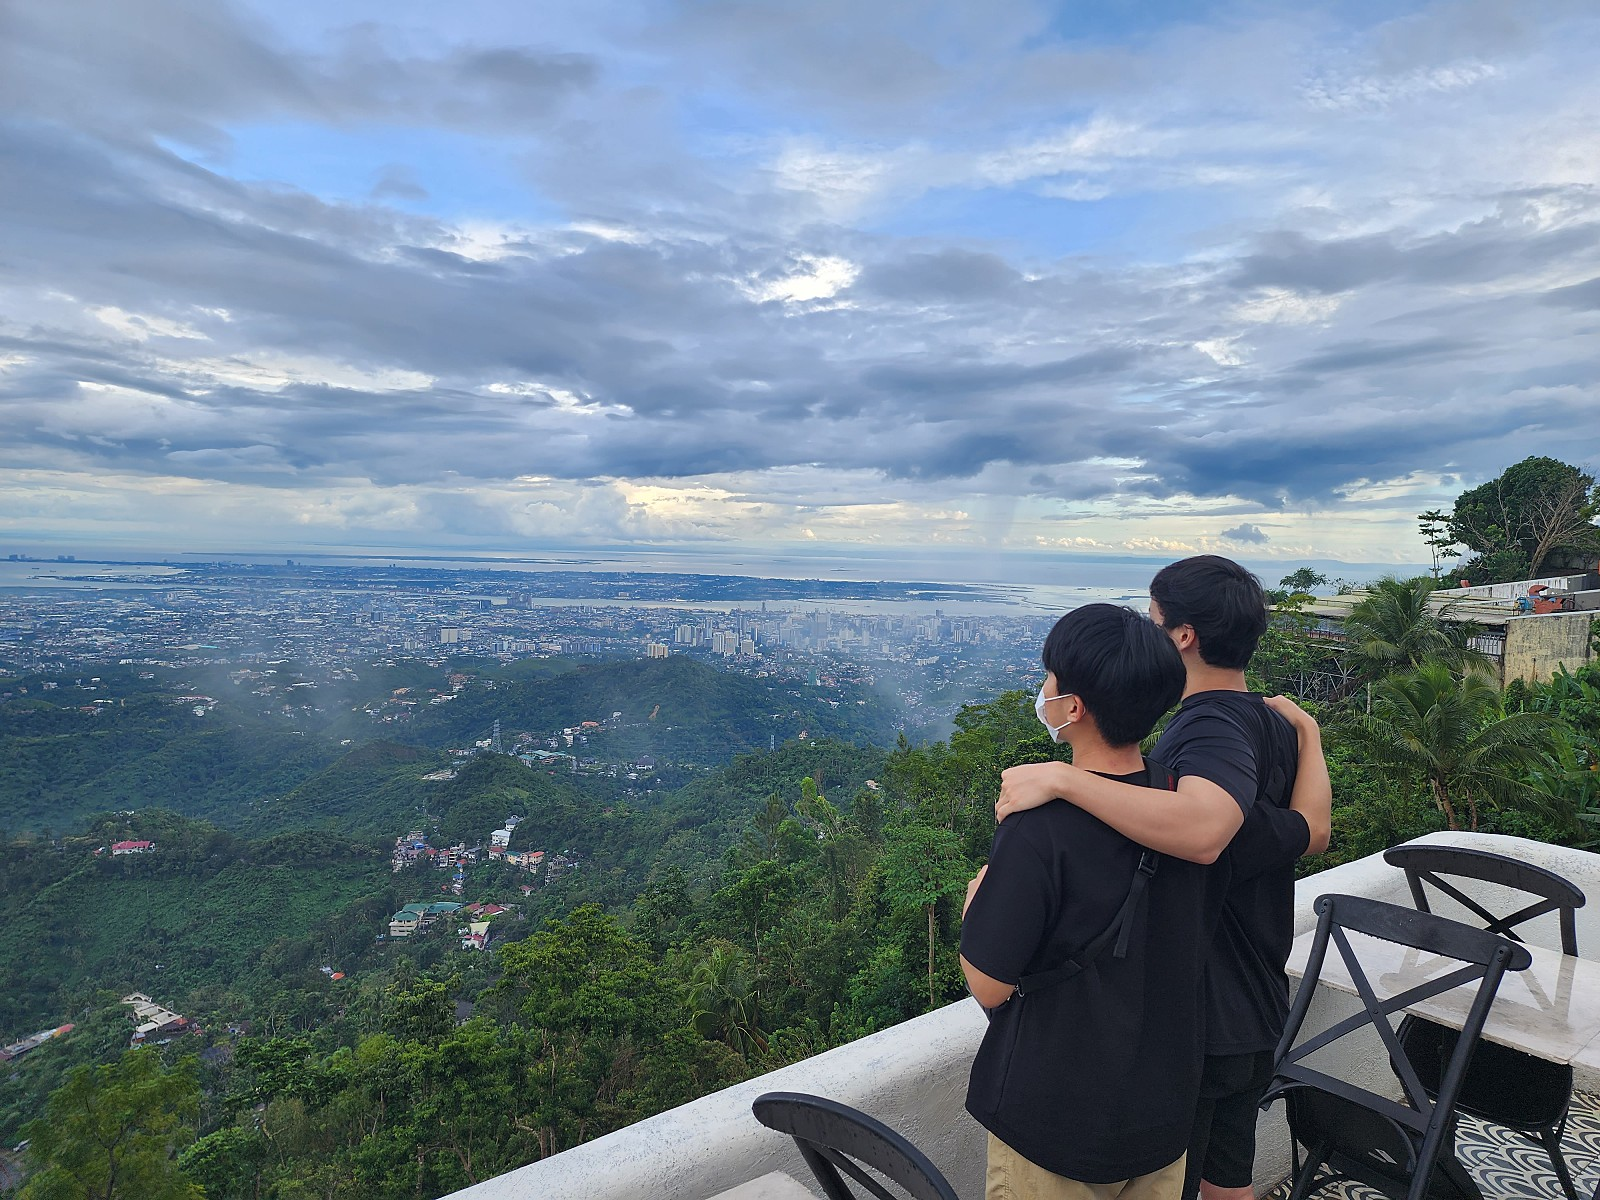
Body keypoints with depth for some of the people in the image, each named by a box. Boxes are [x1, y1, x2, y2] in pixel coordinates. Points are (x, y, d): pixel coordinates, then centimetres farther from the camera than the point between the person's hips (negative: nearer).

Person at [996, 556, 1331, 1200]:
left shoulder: (1212, 728, -27)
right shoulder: (1274, 724, 1)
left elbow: (1202, 829, -48)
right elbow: (1310, 834, -8)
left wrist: (1060, 778, -46)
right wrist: (1308, 733, -3)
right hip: (1256, 1014, 9)